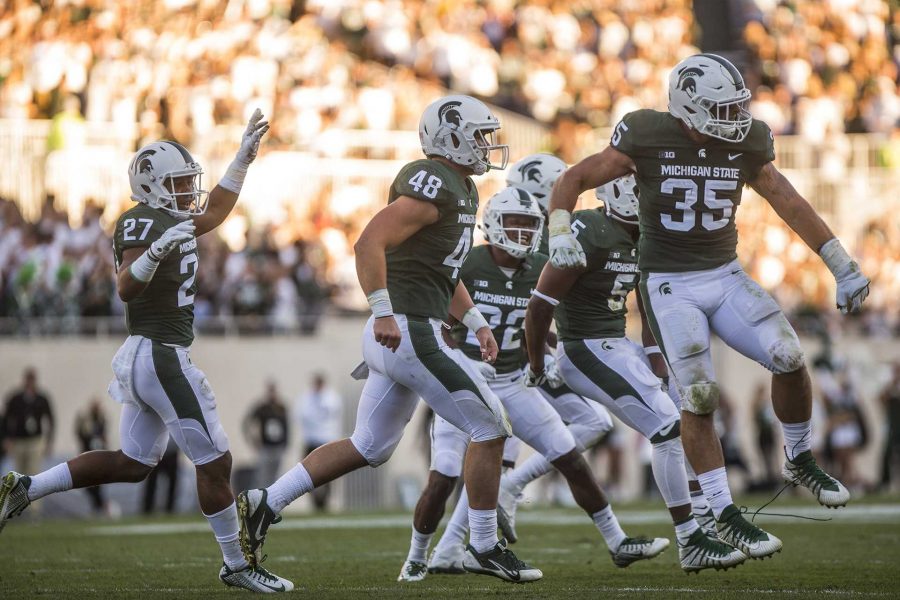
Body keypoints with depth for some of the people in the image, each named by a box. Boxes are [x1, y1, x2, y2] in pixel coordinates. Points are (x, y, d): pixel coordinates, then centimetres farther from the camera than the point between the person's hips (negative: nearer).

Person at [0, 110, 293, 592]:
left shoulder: (169, 221, 14)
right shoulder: (140, 224, -15)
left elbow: (213, 212, 31)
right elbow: (126, 287, -26)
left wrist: (244, 155, 29)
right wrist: (156, 250, -42)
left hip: (144, 356, 10)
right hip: (161, 357, -10)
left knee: (132, 463, 16)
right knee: (214, 461, -3)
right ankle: (235, 565, 7)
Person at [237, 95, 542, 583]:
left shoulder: (461, 190, 19)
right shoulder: (434, 186, -14)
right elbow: (370, 243, -23)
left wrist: (476, 322, 23)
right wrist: (383, 312, -27)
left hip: (397, 338, 10)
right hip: (409, 332, -10)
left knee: (368, 448, 15)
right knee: (489, 427, -3)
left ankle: (264, 504, 14)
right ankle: (484, 548, 4)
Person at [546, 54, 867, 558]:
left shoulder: (745, 147, -1)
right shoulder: (648, 140, -11)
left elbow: (793, 207, 6)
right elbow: (572, 180, -4)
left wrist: (843, 267, 6)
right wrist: (561, 236, -21)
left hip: (726, 277, 3)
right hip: (670, 286, -3)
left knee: (789, 358, -16)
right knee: (700, 397, -13)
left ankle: (799, 460, 10)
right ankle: (725, 515, -3)